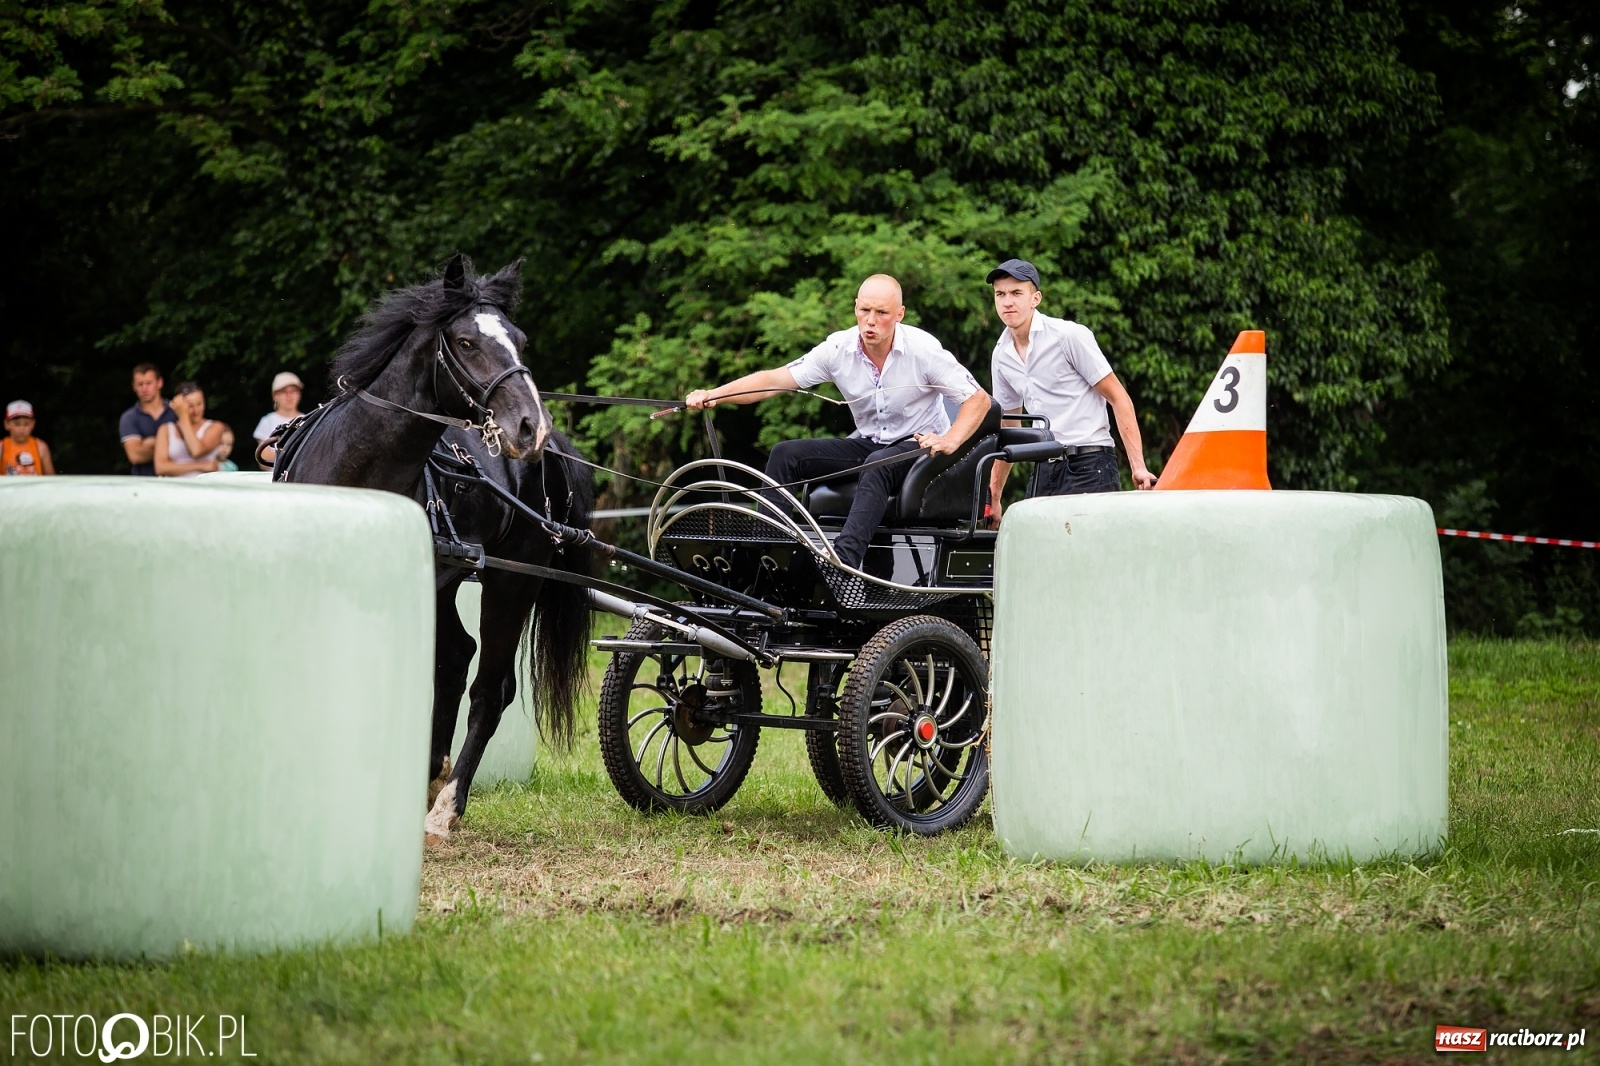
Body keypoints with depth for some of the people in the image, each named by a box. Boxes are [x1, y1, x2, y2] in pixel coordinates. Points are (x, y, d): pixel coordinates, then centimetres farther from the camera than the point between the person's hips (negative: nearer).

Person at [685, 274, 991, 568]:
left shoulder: (923, 348, -16)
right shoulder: (839, 348, -7)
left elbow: (979, 399, -12)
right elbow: (775, 380, -11)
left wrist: (950, 441, -30)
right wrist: (713, 395, -24)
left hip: (920, 447, -5)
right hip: (867, 445, 5)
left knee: (879, 465, -39)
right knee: (785, 455, -14)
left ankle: (842, 561, -53)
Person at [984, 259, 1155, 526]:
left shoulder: (1070, 336, -8)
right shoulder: (1001, 355, 11)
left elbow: (1118, 398, -7)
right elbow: (1008, 429, 22)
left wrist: (1138, 465, -15)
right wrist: (993, 497, 20)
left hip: (1089, 463, -6)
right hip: (1046, 470, 6)